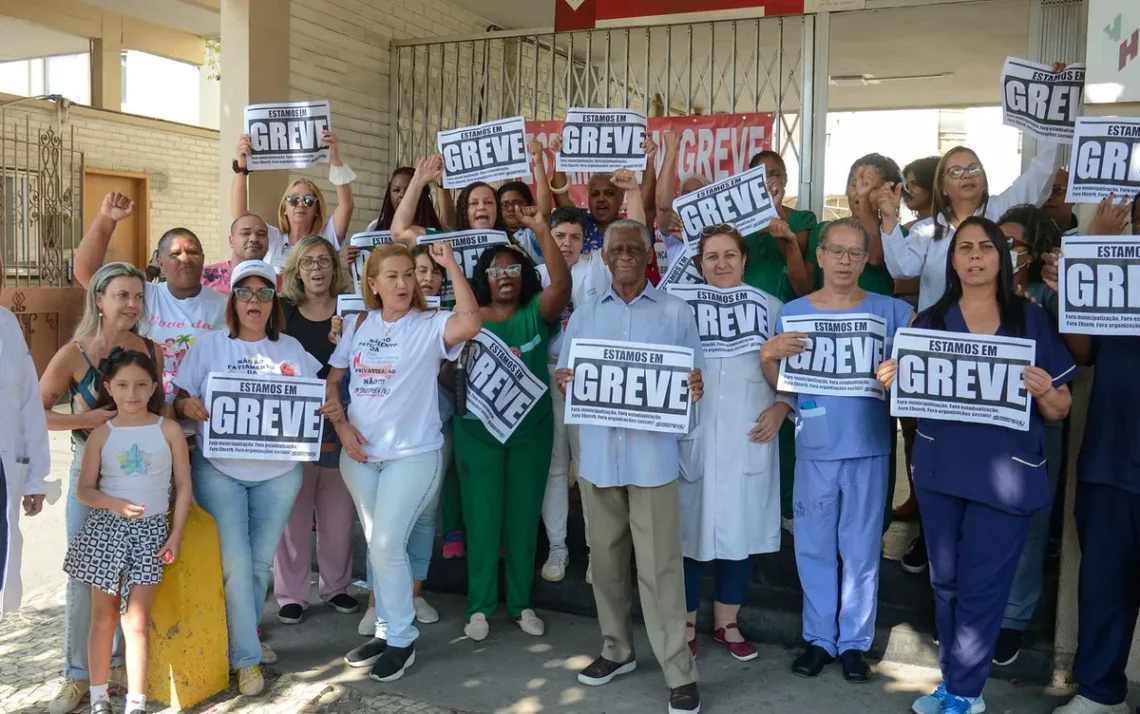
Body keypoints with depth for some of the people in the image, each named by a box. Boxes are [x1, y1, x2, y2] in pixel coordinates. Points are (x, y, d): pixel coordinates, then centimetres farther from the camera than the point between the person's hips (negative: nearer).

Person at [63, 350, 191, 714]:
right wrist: (118, 504, -18)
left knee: (136, 620, -3)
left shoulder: (169, 430, -2)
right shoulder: (101, 434, 0)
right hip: (106, 527, 1)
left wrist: (176, 534, -4)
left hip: (151, 530, -1)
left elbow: (183, 486, 1)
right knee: (104, 615, 9)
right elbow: (85, 490, 0)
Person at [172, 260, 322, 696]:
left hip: (278, 473, 2)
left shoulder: (291, 349, 7)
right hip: (219, 471, -2)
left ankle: (242, 635, 32)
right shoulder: (209, 346, 2)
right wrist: (187, 406, -20)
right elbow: (180, 398, 2)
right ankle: (247, 657, 7)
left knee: (261, 562, 11)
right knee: (235, 563, -5)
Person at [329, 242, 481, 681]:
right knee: (376, 546, 14)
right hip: (359, 454, 5)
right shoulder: (358, 325, 6)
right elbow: (332, 381, 13)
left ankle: (402, 640, 9)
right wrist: (341, 425, -2)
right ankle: (386, 629, 29)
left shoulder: (429, 326, -9)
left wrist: (450, 263, -29)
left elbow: (470, 322, -31)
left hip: (413, 454, -5)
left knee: (387, 545, -9)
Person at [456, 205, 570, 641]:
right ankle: (480, 606, 16)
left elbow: (563, 283, -20)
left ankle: (520, 603, 22)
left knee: (523, 516, 10)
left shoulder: (536, 313, -2)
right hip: (478, 430, 0)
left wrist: (541, 231, -28)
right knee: (482, 518, 5)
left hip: (531, 429, 0)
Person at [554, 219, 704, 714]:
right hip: (598, 453, 4)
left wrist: (694, 389, -20)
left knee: (659, 564, -4)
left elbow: (693, 378, 3)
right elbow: (566, 378, 11)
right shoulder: (584, 316, 11)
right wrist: (565, 382, -12)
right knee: (606, 557, 13)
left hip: (652, 454, -3)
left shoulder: (676, 312, 3)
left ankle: (679, 673, 4)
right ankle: (617, 650, 29)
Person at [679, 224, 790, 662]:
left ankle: (727, 624, 26)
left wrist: (779, 409, -8)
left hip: (748, 440, 2)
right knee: (688, 531, 4)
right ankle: (686, 625, 20)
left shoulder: (770, 308, 5)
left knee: (741, 532, 10)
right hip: (693, 438, -1)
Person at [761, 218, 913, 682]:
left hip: (869, 446, -1)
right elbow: (778, 383, 4)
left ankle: (855, 641, 21)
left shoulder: (892, 312, 0)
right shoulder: (793, 313, 3)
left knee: (861, 549, 7)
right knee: (814, 547, 9)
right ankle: (818, 638, 23)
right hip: (814, 447, 1)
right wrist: (769, 354, -15)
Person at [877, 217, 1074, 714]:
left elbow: (1060, 410, 2)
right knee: (946, 580, 11)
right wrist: (892, 382, -12)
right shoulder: (931, 320, 6)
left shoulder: (1030, 319, 1)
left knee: (980, 586, 1)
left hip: (1006, 474, -3)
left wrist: (1044, 391, -20)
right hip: (940, 469, 3)